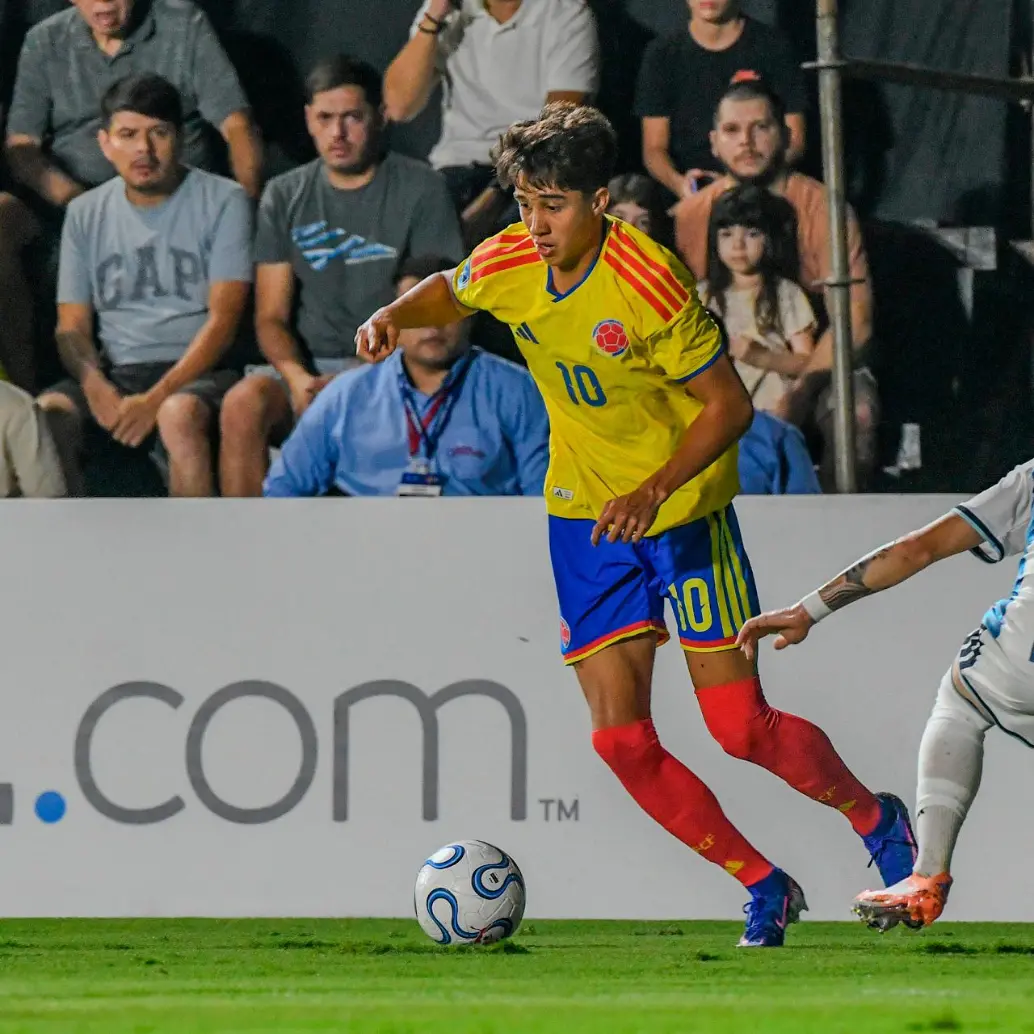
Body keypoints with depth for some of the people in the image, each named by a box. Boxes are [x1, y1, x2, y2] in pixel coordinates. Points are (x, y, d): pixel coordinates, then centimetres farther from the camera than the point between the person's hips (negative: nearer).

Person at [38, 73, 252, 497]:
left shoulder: (222, 202, 2)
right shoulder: (85, 213, 14)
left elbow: (223, 318, -6)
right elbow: (72, 326, 11)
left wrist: (156, 399, -18)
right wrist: (94, 384, -13)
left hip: (196, 372, -3)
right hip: (114, 375, 3)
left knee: (179, 414, -39)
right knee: (47, 415, -29)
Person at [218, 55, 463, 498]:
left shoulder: (421, 191, 2)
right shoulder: (285, 196, 13)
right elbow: (271, 317, 10)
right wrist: (297, 377, -13)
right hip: (307, 366, 3)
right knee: (242, 405, -30)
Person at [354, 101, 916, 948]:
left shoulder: (647, 283, -24)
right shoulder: (507, 265, -8)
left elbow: (729, 405, -17)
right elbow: (450, 293, 16)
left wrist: (653, 490, -28)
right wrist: (394, 317, -5)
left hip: (686, 513, -5)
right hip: (584, 516, 5)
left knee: (742, 729, -6)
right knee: (621, 741, -4)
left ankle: (877, 822, 23)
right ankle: (763, 886, 13)